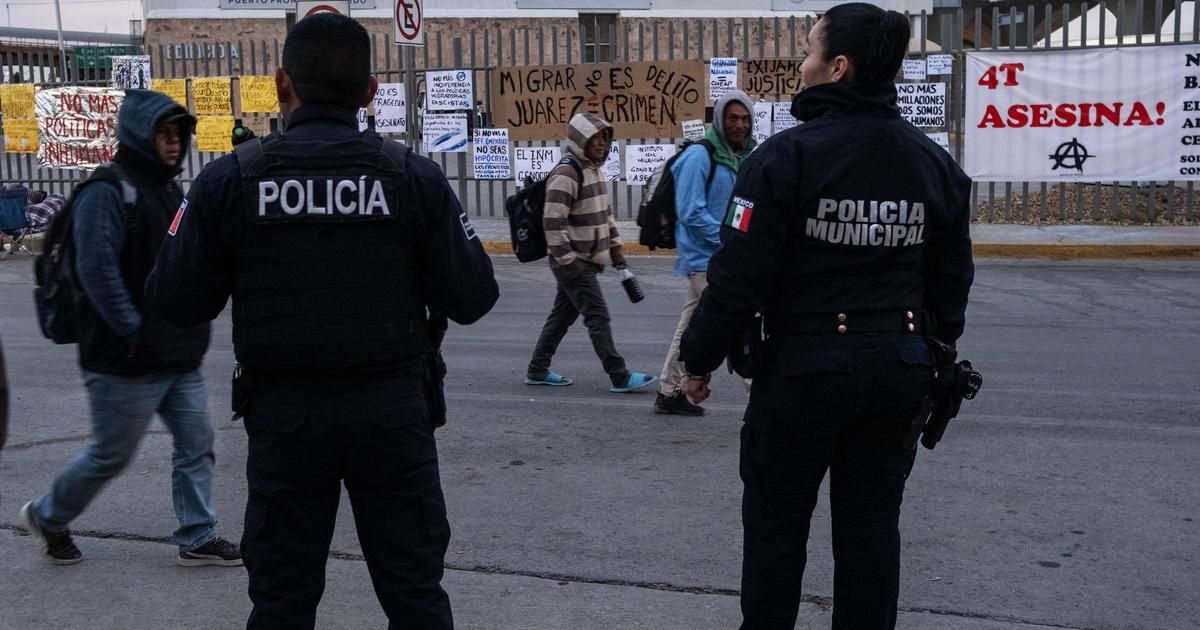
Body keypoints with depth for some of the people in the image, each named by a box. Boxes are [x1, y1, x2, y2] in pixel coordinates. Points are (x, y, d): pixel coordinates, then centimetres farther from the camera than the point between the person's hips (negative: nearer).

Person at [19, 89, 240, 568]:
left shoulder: (167, 189, 14)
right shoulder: (108, 190, -15)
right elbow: (97, 268, -22)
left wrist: (190, 330, 13)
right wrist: (133, 333, -21)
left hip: (179, 357, 8)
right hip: (127, 363, -8)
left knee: (196, 443, 7)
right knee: (111, 455, 5)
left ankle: (198, 537, 17)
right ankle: (47, 516, 29)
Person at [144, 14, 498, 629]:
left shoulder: (229, 179, -6)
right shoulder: (414, 176, -7)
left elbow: (176, 302, -2)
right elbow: (472, 300, -5)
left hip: (284, 412, 1)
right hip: (391, 407, 0)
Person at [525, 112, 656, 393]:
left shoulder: (594, 170, 14)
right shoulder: (566, 174, -17)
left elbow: (605, 213, 24)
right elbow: (553, 221, -22)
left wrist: (615, 249, 20)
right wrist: (566, 260, -21)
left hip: (587, 261, 10)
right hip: (573, 263, -10)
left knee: (562, 315, 15)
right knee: (598, 317, -7)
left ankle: (537, 371, 24)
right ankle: (620, 377, -2)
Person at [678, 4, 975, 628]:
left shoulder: (788, 155, -14)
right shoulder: (934, 163, 3)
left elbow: (738, 276, -15)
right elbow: (951, 279, 9)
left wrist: (698, 360, -4)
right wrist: (936, 352, 23)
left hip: (805, 365, -5)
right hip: (899, 366, 5)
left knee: (776, 520, 12)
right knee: (872, 524, 15)